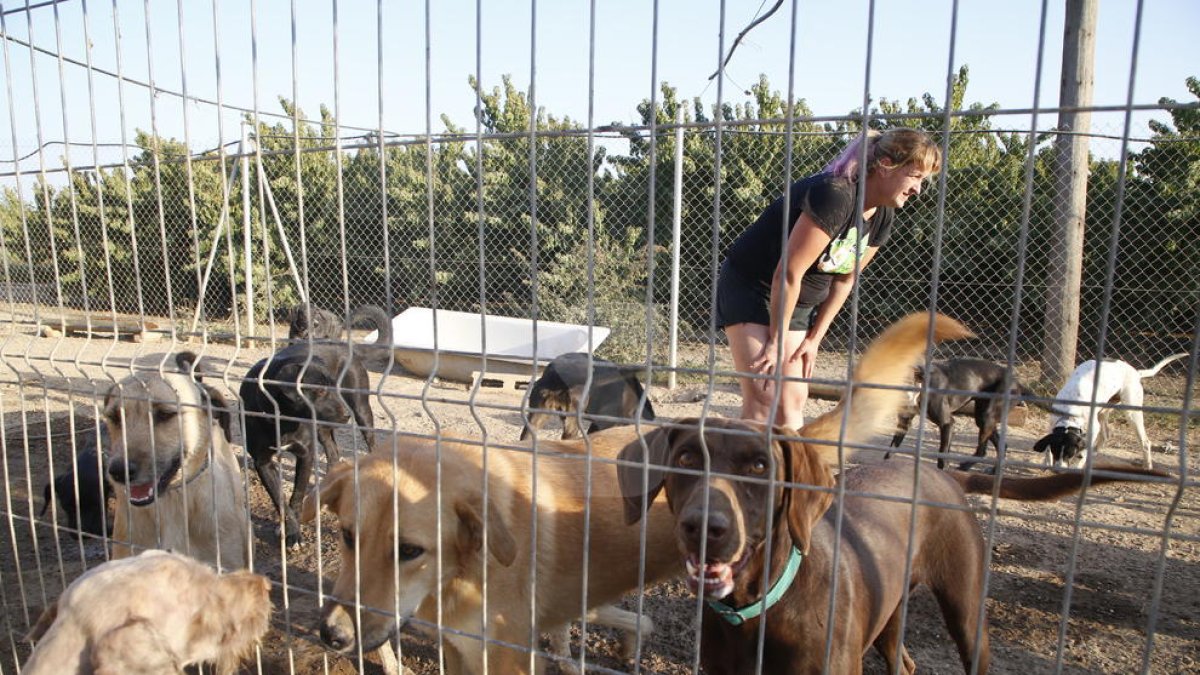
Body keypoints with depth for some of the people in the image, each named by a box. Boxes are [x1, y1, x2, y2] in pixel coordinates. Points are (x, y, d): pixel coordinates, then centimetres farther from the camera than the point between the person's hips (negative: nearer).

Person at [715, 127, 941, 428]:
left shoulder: (882, 216, 0)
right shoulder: (835, 194, -27)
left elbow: (844, 279, 8)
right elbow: (788, 274, -26)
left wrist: (815, 338, 6)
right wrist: (776, 342, -18)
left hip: (799, 302, 8)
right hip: (751, 288, -8)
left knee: (794, 400, 6)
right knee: (764, 399, -15)